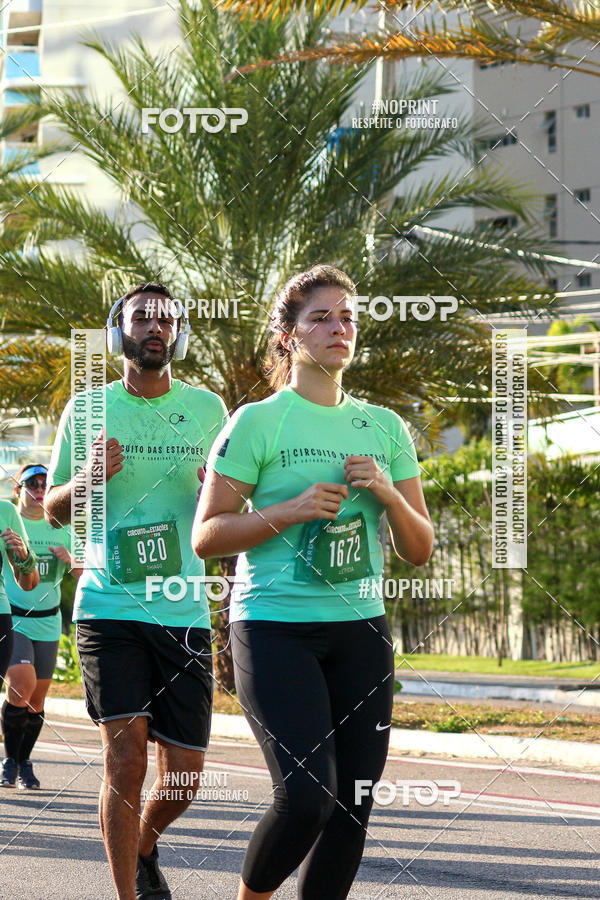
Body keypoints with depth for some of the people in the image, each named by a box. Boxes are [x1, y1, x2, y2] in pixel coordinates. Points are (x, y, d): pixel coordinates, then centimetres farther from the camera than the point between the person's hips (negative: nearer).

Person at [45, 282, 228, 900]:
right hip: (109, 609, -2)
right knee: (126, 752, -14)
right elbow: (54, 510, 11)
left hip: (184, 612, 2)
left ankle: (144, 848, 36)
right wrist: (89, 475, -11)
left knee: (184, 774, 4)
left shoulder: (207, 409, 8)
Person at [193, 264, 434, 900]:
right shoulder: (258, 423, -2)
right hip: (275, 627, -5)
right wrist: (292, 510, -15)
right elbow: (205, 536, -4)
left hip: (360, 628, 5)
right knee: (307, 796, -17)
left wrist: (387, 493, -6)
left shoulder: (384, 428, 12)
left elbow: (419, 551, 13)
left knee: (352, 805, 1)